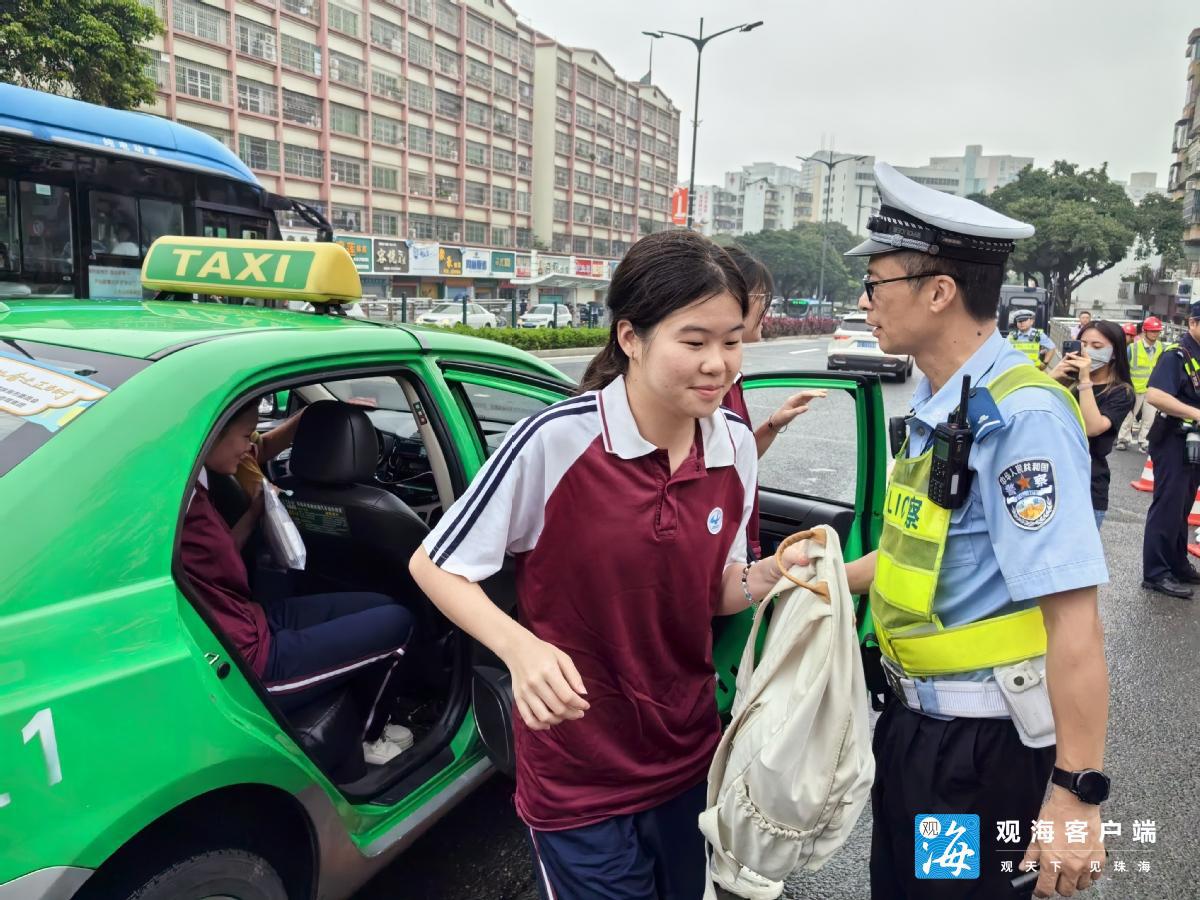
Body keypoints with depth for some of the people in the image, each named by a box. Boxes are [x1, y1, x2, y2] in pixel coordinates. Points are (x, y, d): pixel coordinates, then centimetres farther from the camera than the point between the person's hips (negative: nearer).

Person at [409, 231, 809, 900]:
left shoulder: (736, 445, -6)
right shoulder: (555, 441, -23)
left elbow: (712, 593, 6)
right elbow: (434, 566, -12)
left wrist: (768, 576, -15)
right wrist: (521, 648, -28)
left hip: (690, 760, 5)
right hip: (579, 779, -5)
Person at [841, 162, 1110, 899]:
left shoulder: (1020, 416, -23)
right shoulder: (938, 405, 4)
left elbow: (1072, 615, -26)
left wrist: (1078, 791, -23)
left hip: (983, 744, -8)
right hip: (917, 719, 8)